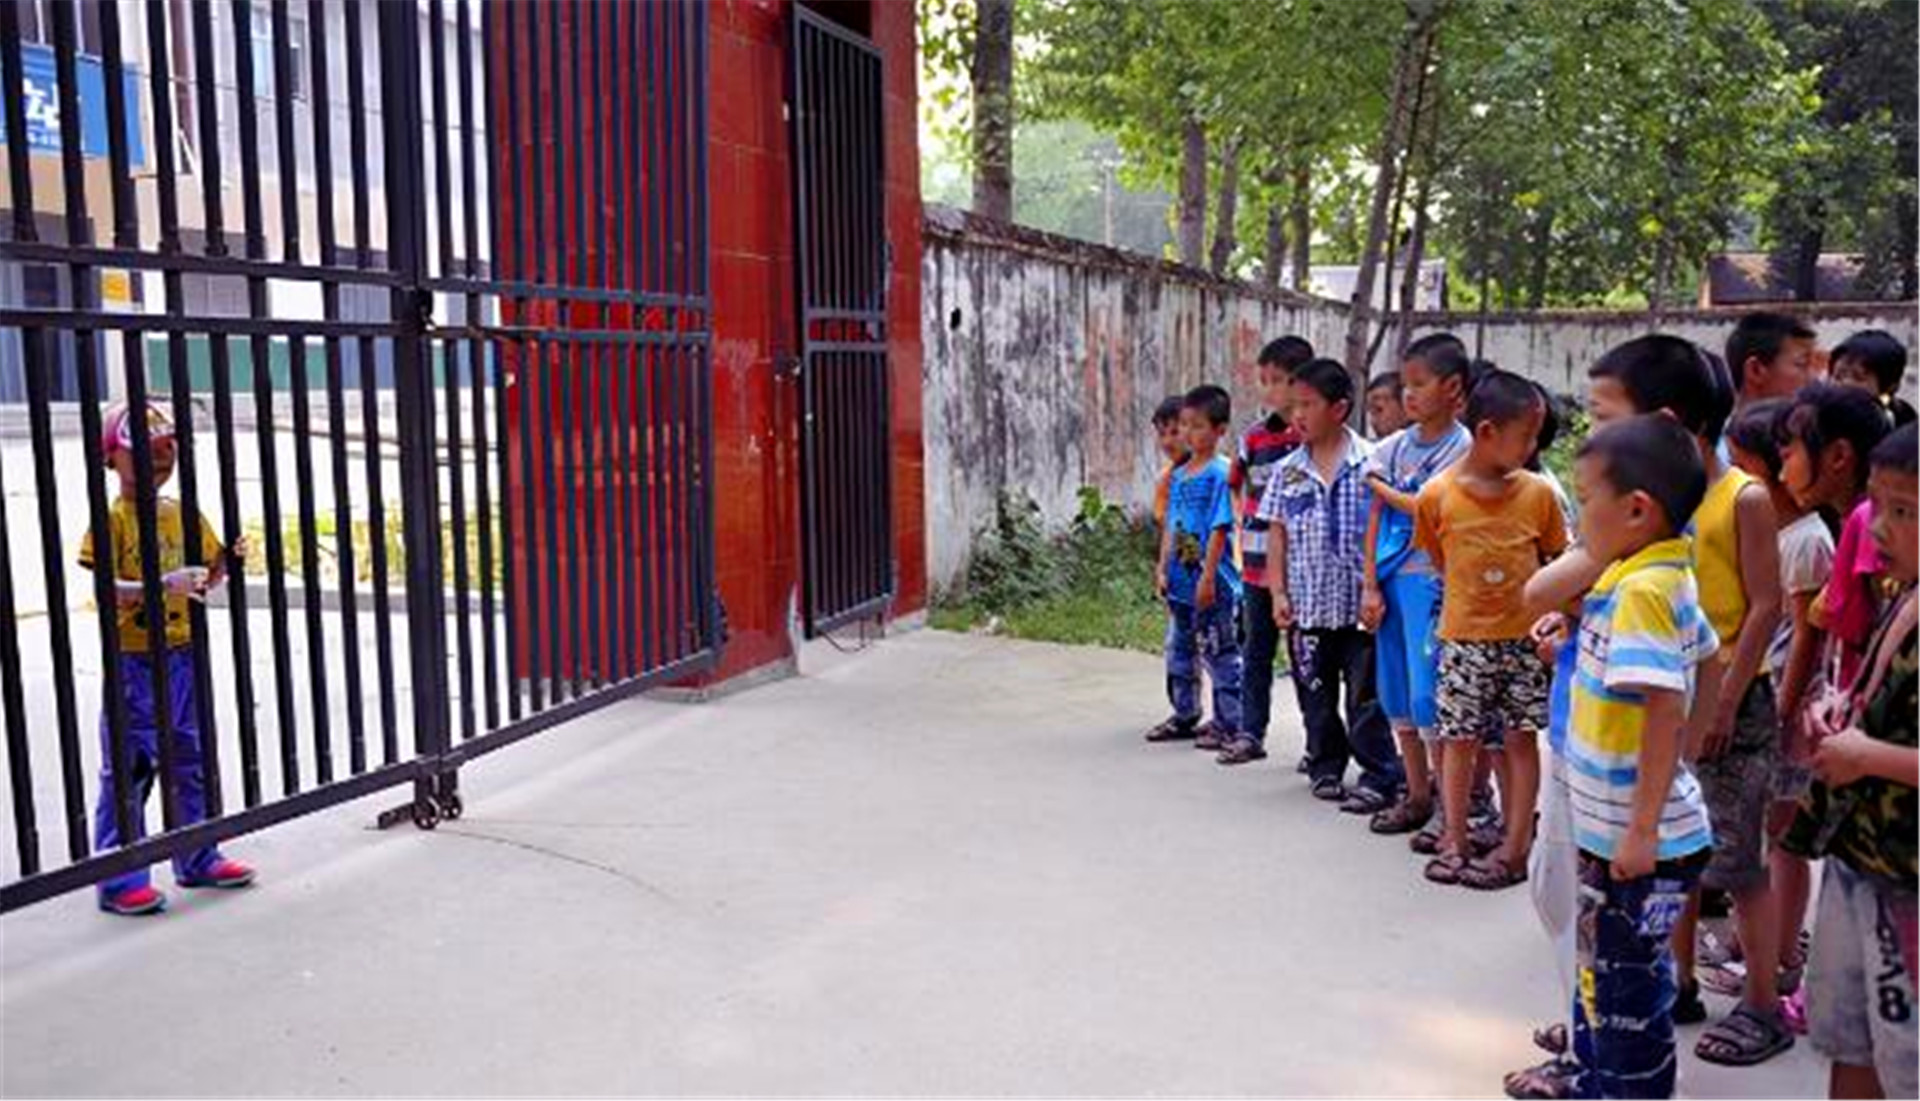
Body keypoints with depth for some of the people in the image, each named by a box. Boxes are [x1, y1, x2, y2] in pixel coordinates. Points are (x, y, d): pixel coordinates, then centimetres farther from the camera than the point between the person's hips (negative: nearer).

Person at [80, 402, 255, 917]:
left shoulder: (184, 515, 9)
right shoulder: (112, 519, -9)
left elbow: (205, 578, 16)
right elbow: (105, 586, -19)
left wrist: (224, 563, -4)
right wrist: (160, 586, -32)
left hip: (183, 653, 6)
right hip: (133, 658, -6)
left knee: (190, 759, 14)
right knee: (128, 768, -1)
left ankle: (198, 860, 26)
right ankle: (120, 880, 6)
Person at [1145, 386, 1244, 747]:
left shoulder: (1219, 473, -13)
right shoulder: (1178, 475, 10)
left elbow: (1219, 529, -16)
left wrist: (1208, 577, -19)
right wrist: (1163, 569, 8)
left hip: (1213, 584, -8)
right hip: (1181, 581, 8)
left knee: (1220, 655, 1)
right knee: (1179, 650, 16)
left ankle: (1228, 723, 10)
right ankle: (1185, 716, 29)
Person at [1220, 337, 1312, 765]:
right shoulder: (1254, 436, 5)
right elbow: (1238, 485, 18)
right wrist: (1248, 526, 7)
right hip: (1259, 561, 4)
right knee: (1257, 649, 11)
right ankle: (1250, 733, 20)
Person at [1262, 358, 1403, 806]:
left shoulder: (1370, 464, -7)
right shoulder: (1288, 471, 5)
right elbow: (1277, 535, 8)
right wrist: (1278, 592, 1)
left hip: (1357, 603, -4)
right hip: (1306, 605, 4)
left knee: (1367, 696, 1)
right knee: (1316, 695, 14)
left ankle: (1379, 777, 10)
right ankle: (1326, 767, 29)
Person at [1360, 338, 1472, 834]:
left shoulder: (1462, 447, -7)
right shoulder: (1394, 447, 10)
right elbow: (1376, 520, 8)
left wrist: (1384, 489, -3)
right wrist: (1370, 585, 2)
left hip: (1431, 579, -6)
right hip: (1391, 578, 6)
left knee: (1428, 696, -8)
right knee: (1395, 693, 12)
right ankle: (1417, 797, 25)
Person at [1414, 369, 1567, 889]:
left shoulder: (1537, 492, -3)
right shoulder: (1438, 496, -8)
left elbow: (1560, 560, 6)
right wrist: (1473, 598, 3)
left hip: (1524, 636, 1)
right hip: (1464, 636, -1)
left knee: (1520, 739, 6)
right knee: (1459, 739, 6)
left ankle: (1515, 846, 16)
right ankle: (1454, 841, 19)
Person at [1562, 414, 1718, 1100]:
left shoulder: (1640, 590, -24)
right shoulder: (1671, 576, 5)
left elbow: (1667, 709, -28)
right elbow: (1701, 652, 19)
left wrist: (1642, 828, -26)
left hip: (1639, 841, -10)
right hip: (1612, 828, 10)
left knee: (1625, 986, 6)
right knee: (1602, 968, 24)